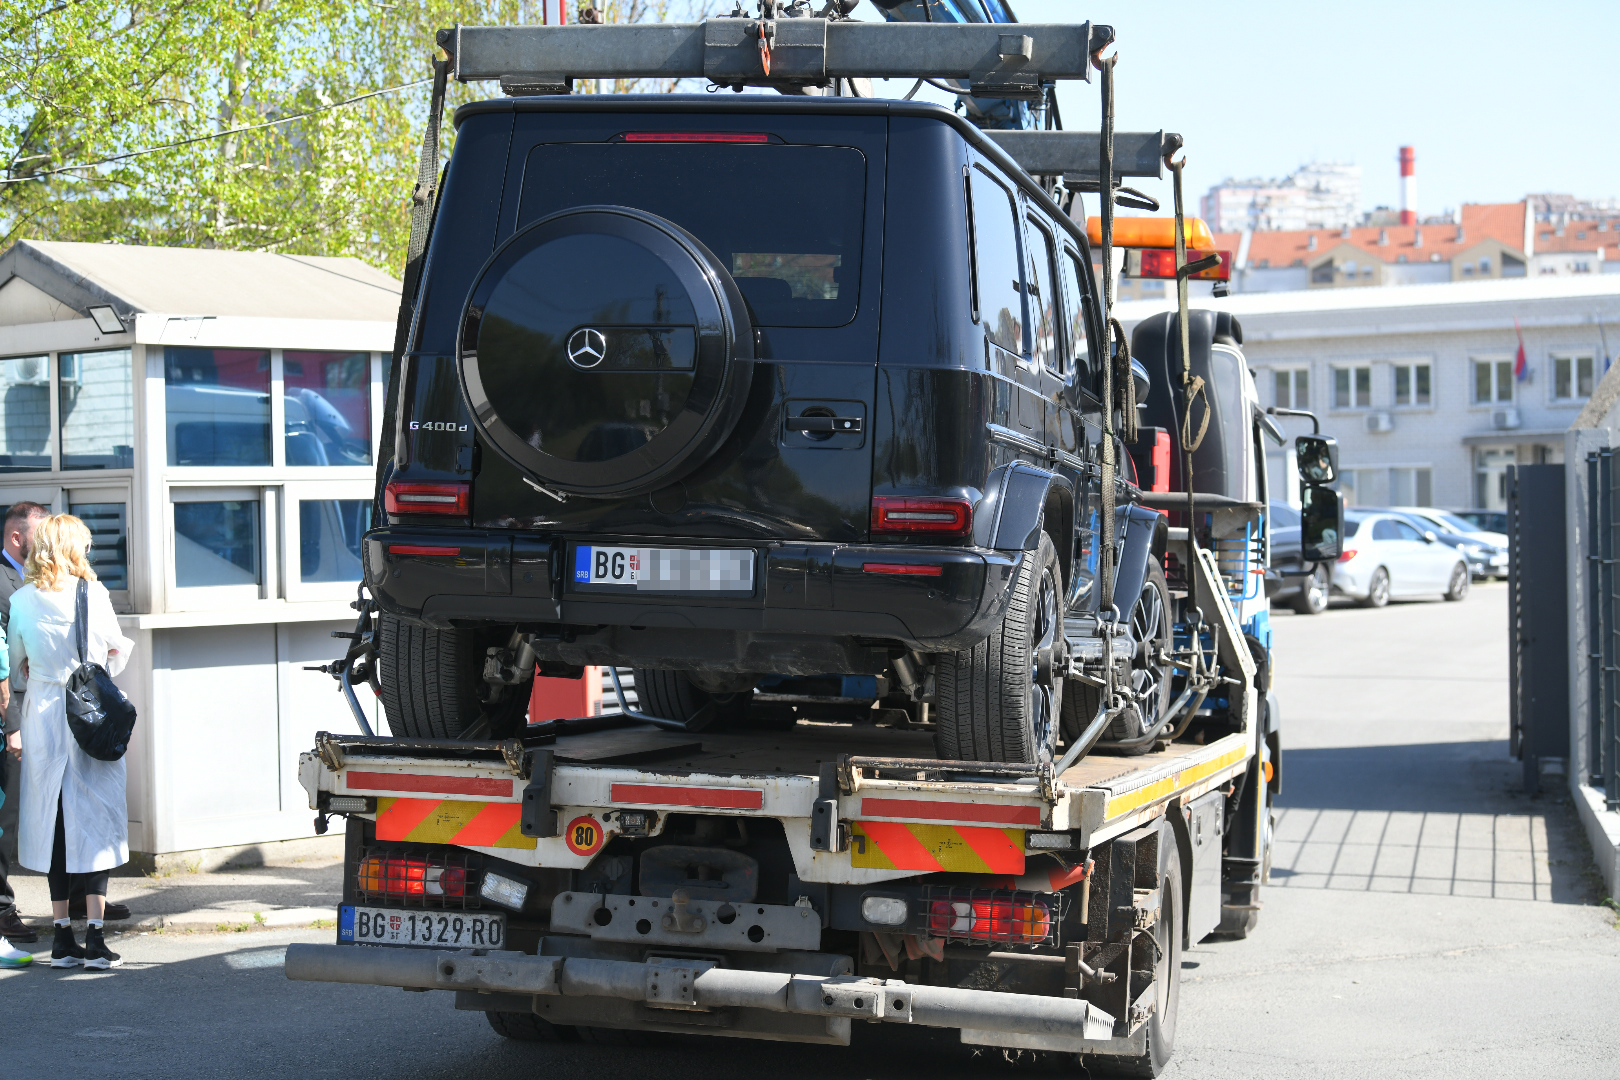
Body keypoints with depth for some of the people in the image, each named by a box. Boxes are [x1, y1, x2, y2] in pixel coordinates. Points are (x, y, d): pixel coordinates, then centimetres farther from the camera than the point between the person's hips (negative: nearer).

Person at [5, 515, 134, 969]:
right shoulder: (93, 593, -5)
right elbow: (118, 651, 6)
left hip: (42, 715, 2)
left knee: (53, 820, 8)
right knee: (96, 818, 2)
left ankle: (62, 936, 10)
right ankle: (95, 936, -2)